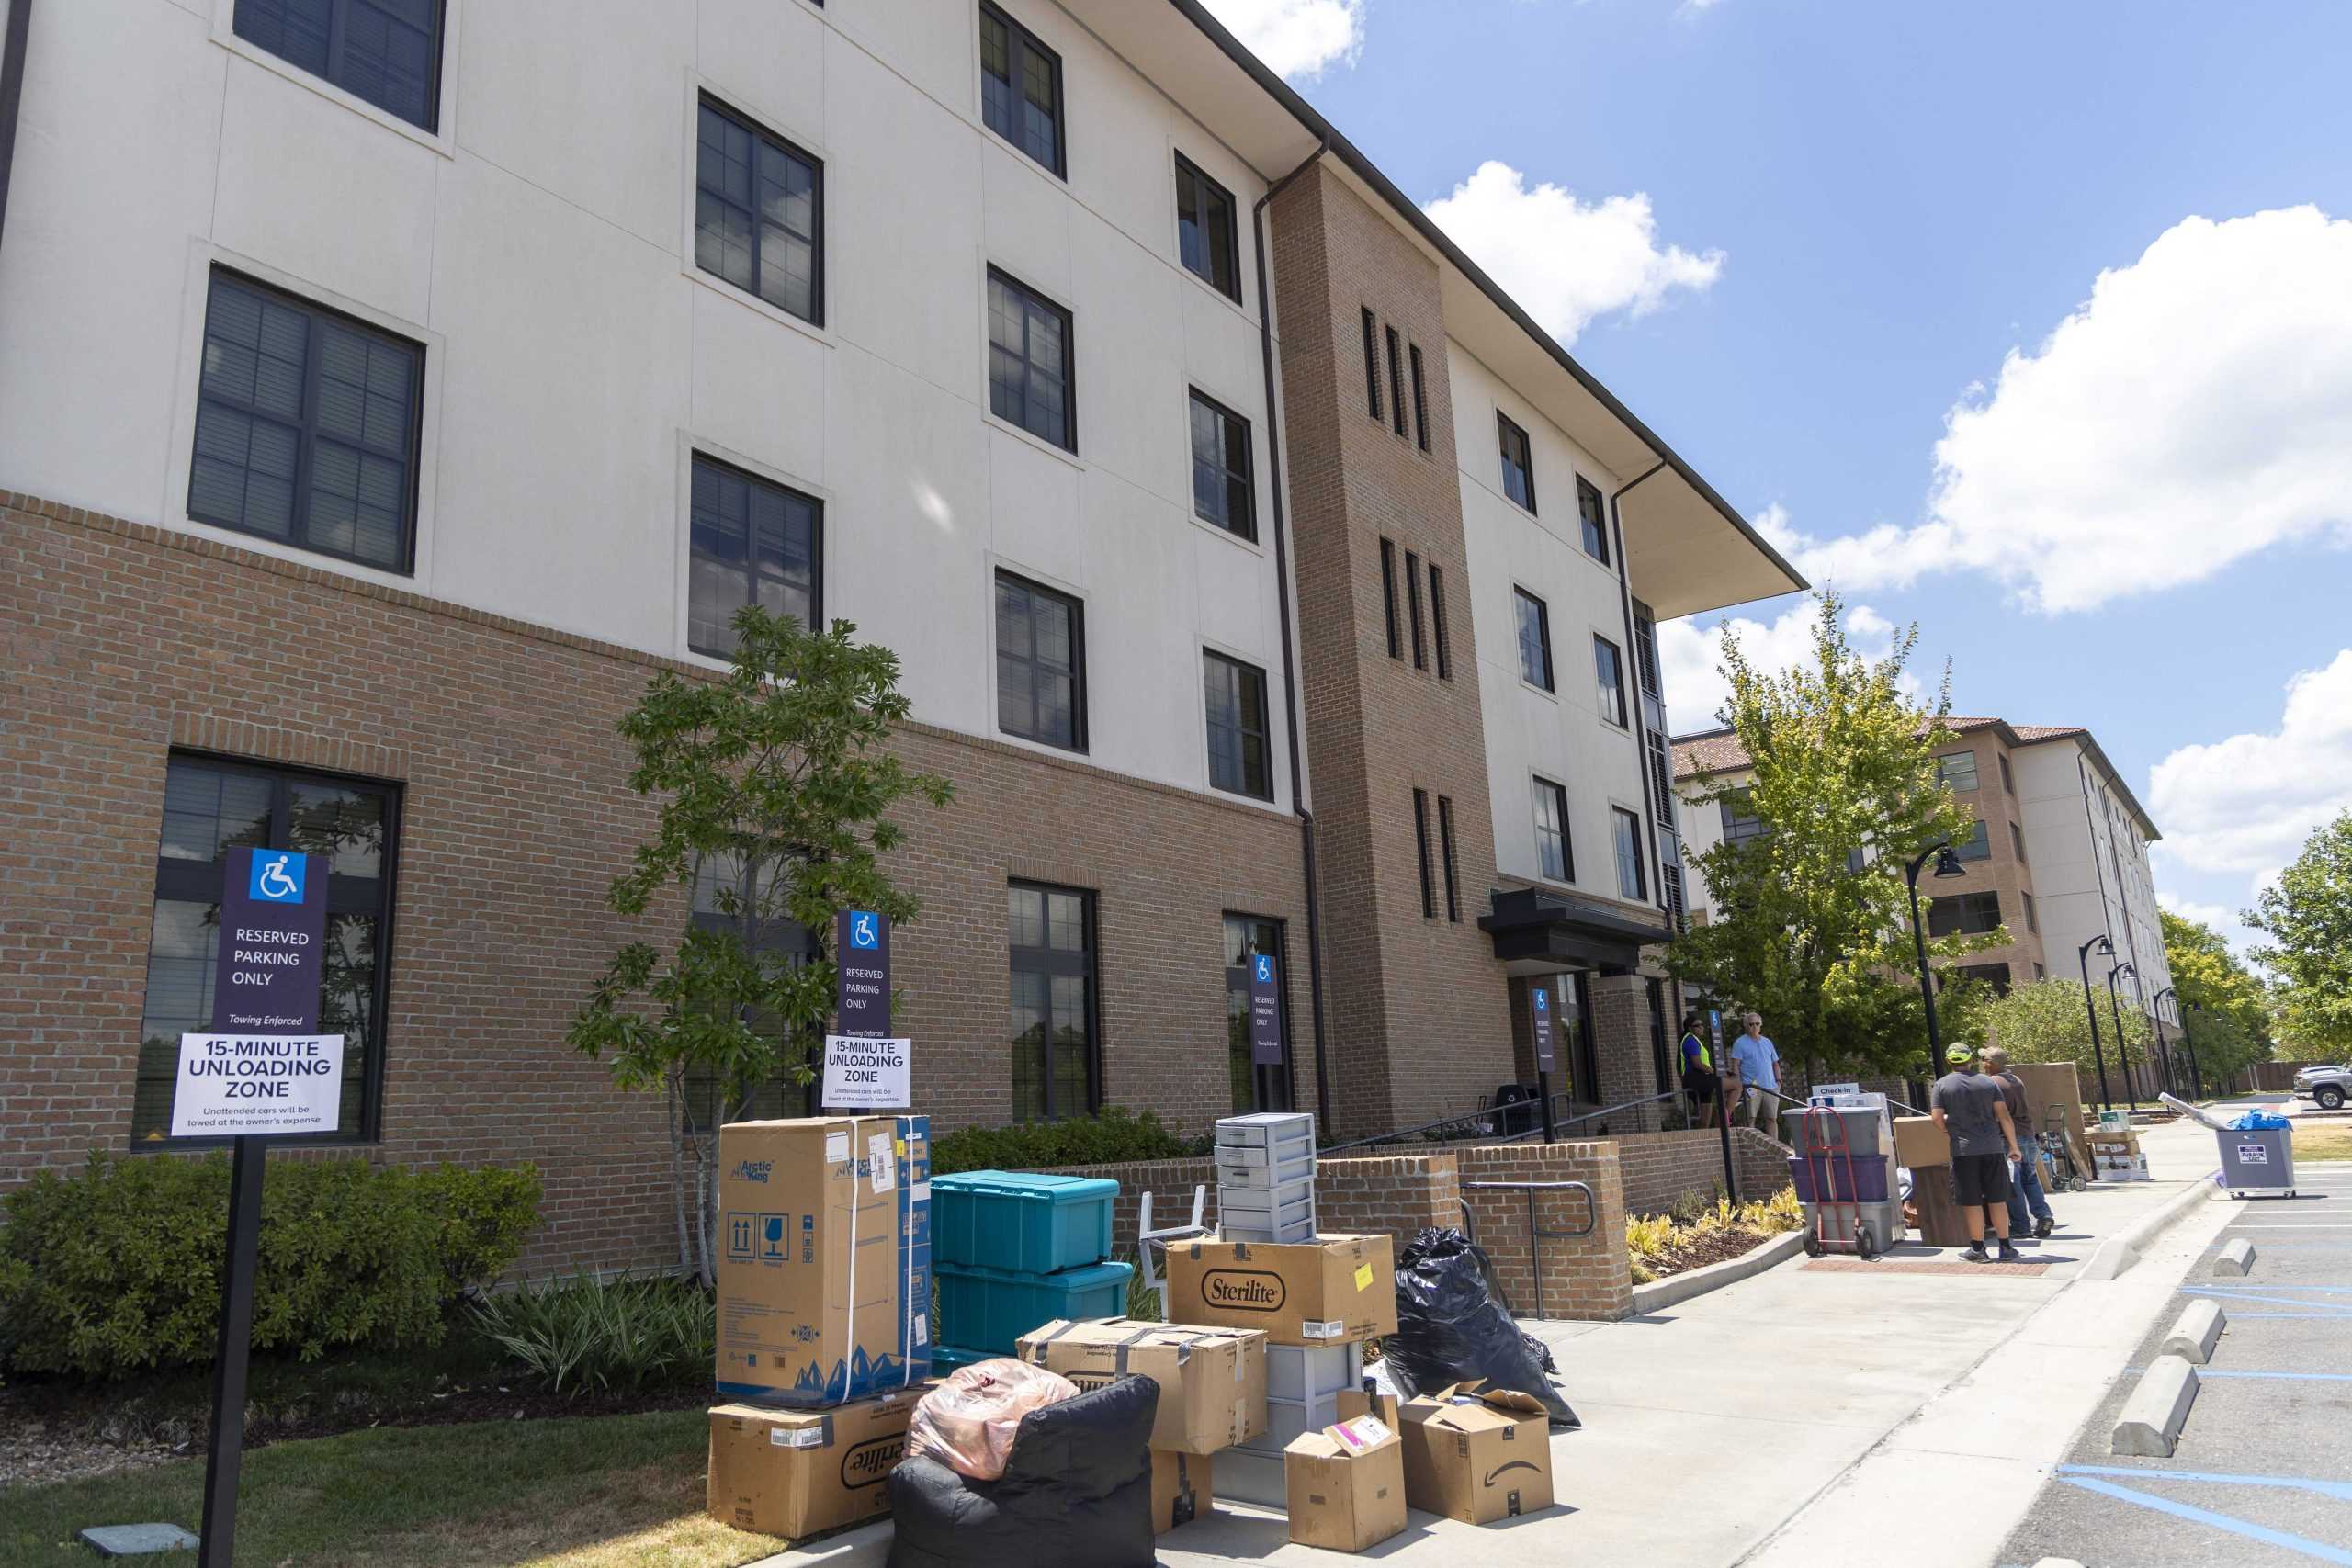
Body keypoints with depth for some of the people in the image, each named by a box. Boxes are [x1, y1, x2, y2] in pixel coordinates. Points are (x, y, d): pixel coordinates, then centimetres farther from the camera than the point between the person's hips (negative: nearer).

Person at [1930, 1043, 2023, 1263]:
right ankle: (2006, 1248, 12)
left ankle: (1977, 1248, 9)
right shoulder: (1988, 1082, 7)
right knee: (1997, 1199, 9)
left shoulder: (1941, 1085, 0)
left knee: (1972, 1202, 3)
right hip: (1993, 1147, 3)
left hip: (1963, 1149, -2)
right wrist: (2013, 1146, 9)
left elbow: (1937, 1117, -7)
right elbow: (2004, 1116, 3)